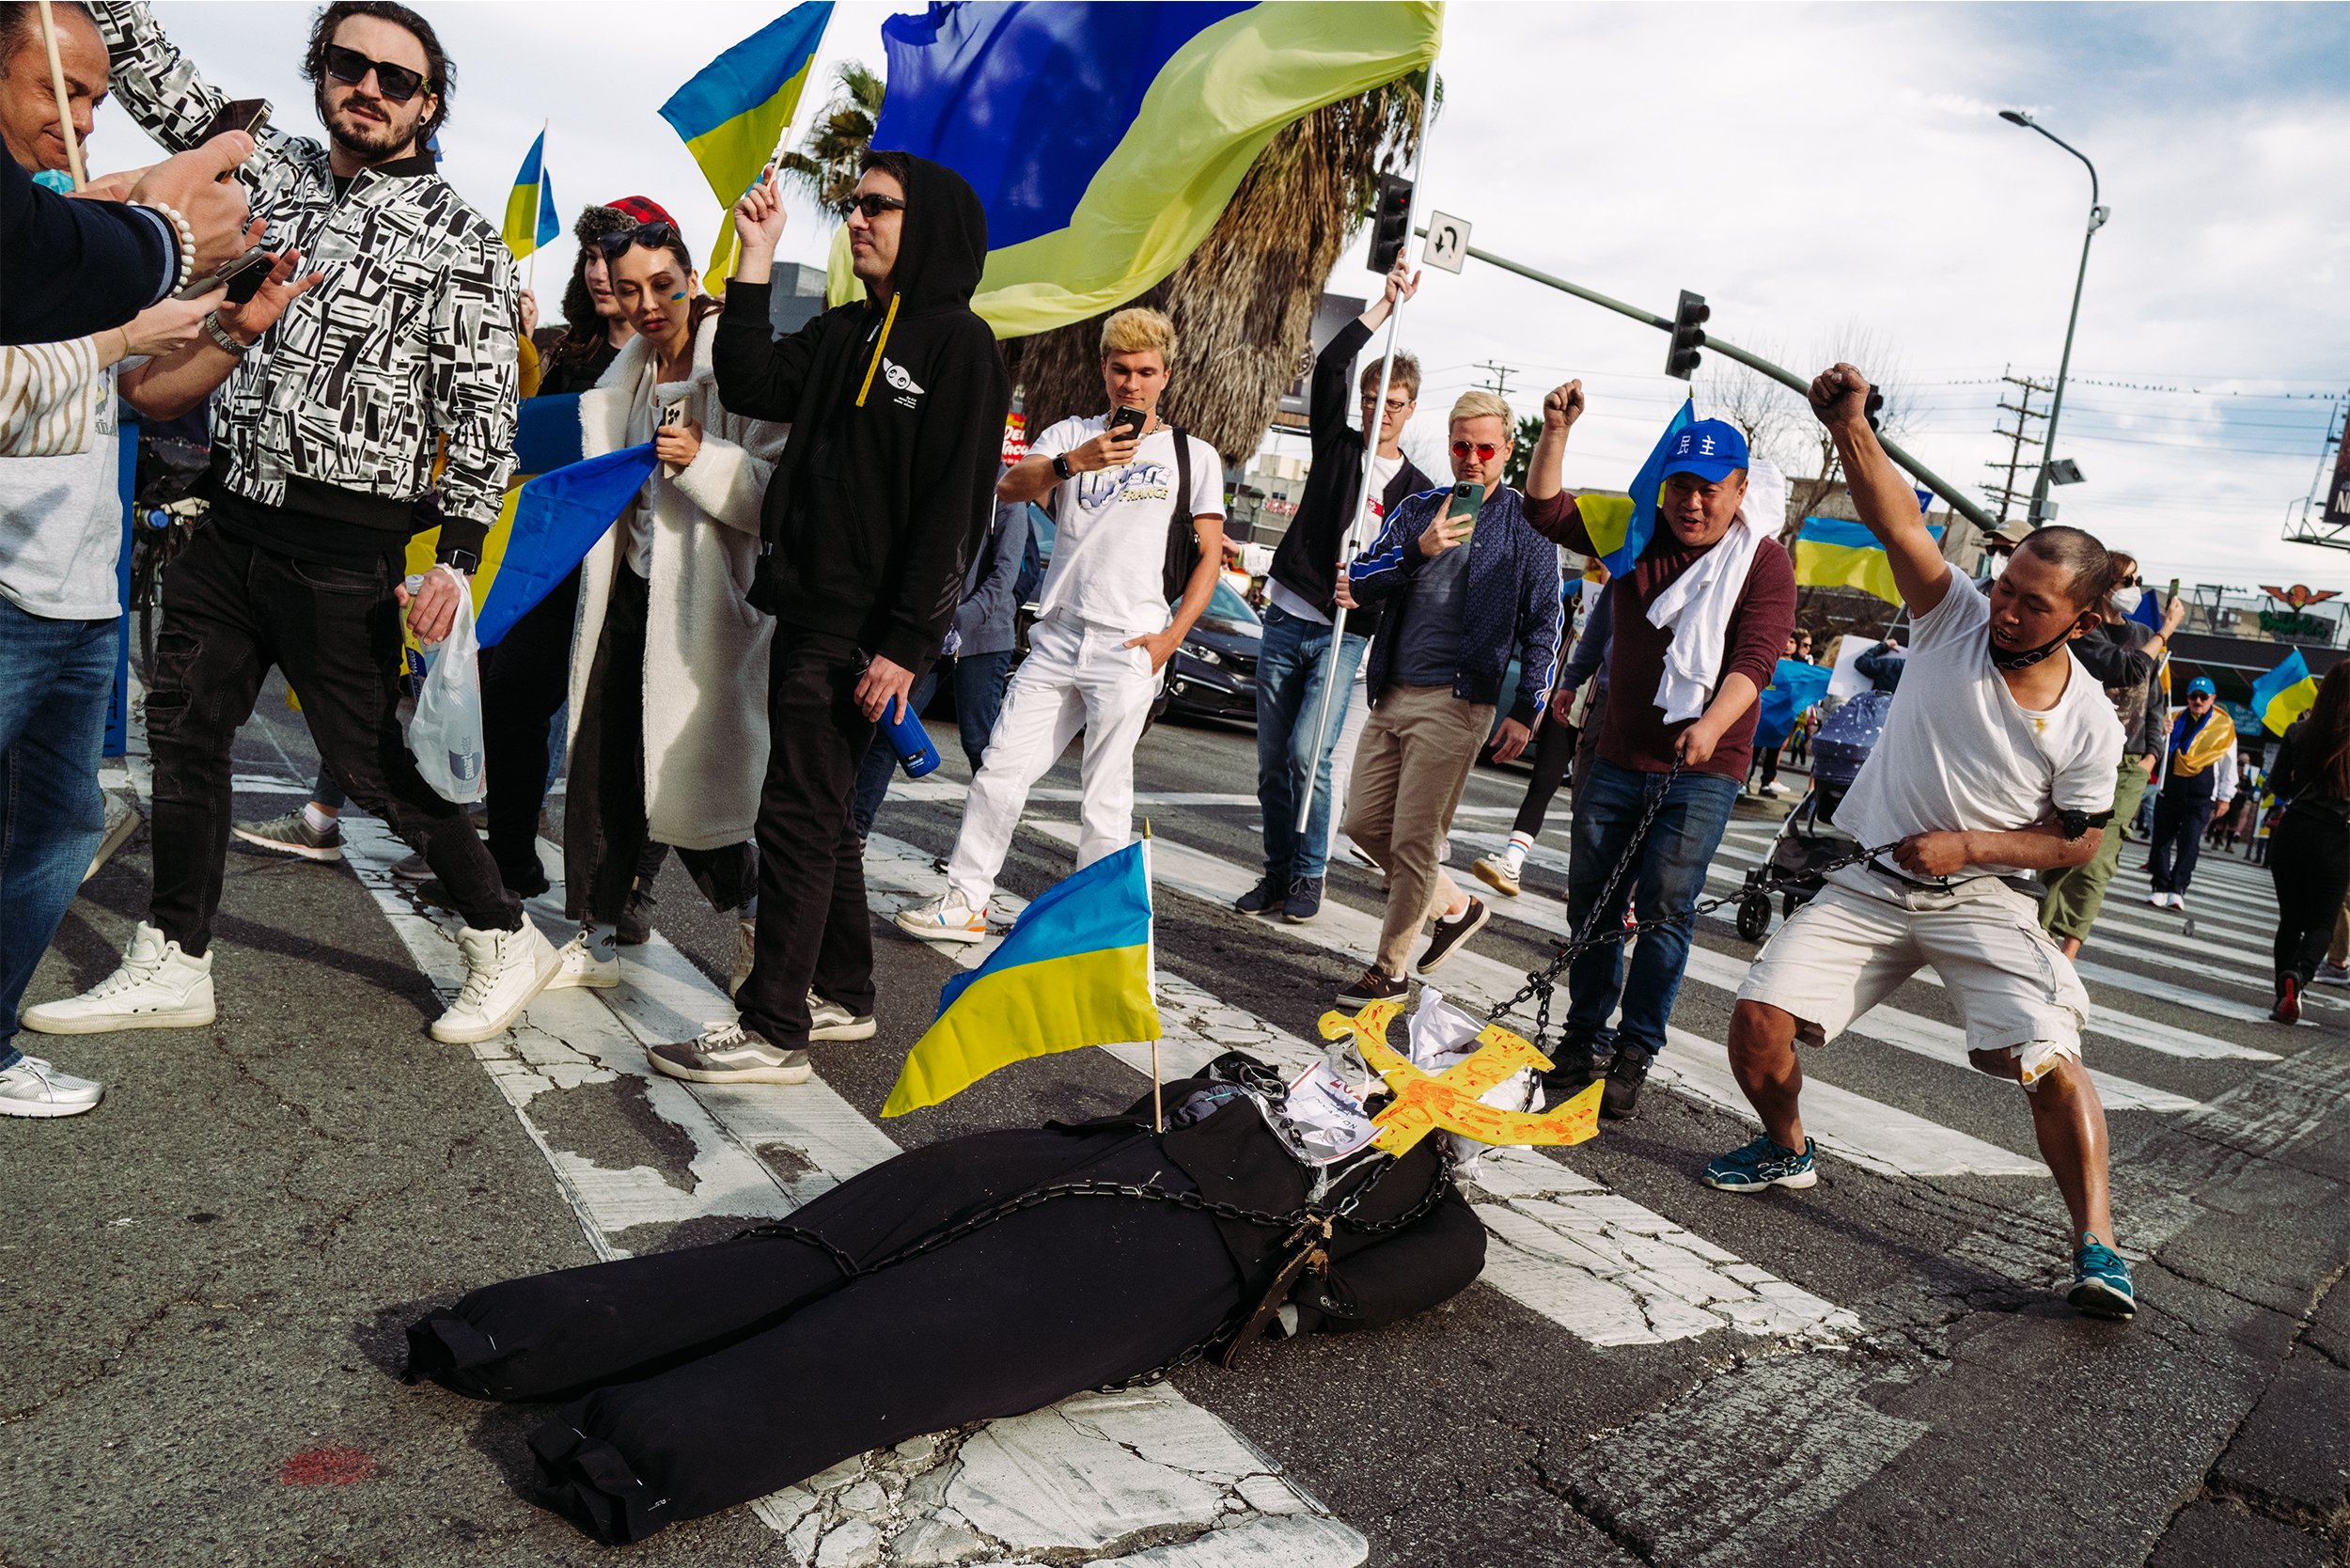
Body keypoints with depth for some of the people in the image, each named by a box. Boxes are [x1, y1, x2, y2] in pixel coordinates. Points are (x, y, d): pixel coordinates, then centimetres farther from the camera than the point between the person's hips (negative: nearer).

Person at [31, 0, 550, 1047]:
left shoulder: (461, 237, -5)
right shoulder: (273, 169, 12)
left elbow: (482, 405, -9)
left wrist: (457, 559, -15)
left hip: (343, 545, -7)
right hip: (227, 516, 7)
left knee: (373, 759, -3)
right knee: (183, 731, 11)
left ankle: (506, 940, 14)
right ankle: (173, 964, 24)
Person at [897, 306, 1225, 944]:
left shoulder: (1194, 454, 9)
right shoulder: (1073, 434, 13)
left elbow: (1211, 554, 7)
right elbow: (1009, 486, -4)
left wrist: (1172, 635, -5)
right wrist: (1073, 463, -23)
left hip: (1128, 646, -3)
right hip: (1056, 635, 3)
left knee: (1105, 796, -2)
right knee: (1001, 769, 3)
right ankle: (965, 901, 12)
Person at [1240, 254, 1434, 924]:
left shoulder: (1417, 489, 7)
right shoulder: (1337, 444, 10)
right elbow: (1329, 366, -5)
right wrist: (1386, 303, -8)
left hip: (1345, 635, -2)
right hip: (1285, 620, 3)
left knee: (1307, 754, -16)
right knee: (1272, 762, 5)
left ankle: (1309, 875, -1)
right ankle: (1278, 873, 18)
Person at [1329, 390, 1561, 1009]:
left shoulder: (1525, 522, 1)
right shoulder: (1418, 508, 13)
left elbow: (1544, 623, 1)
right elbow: (1359, 583, 2)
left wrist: (1525, 711, -5)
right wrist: (1418, 550, -15)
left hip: (1455, 701, -6)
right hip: (1391, 694, 6)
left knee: (1414, 841, -5)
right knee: (1364, 822, 10)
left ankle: (1389, 970, 10)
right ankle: (1454, 906, 30)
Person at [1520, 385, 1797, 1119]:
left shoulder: (1763, 562, -4)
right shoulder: (1638, 533, 9)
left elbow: (1753, 659, -16)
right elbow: (1546, 509, 10)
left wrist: (1712, 724, -34)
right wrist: (1557, 430, -2)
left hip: (1701, 771, -4)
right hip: (1616, 758, 5)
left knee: (1663, 909, -5)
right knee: (1592, 900, 8)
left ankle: (1635, 1053, 7)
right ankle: (1583, 1036, 22)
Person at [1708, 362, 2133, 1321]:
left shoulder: (2089, 721, -7)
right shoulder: (1957, 620, -6)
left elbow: (2079, 837, 1)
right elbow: (1896, 520, -18)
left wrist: (1969, 845, -13)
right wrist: (1850, 427, -31)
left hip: (1982, 900, -1)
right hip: (1872, 887, 1)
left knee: (2053, 1059, -18)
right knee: (1758, 1015, -8)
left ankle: (2096, 1248, -2)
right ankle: (1788, 1148, 21)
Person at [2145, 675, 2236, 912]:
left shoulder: (2224, 726, 4)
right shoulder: (2177, 720, 10)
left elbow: (2229, 765, 8)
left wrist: (2225, 796, 4)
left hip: (2201, 797, -3)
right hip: (2169, 791, 3)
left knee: (2189, 843, -8)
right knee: (2162, 840, 3)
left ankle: (2177, 891, -7)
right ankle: (2161, 888, 9)